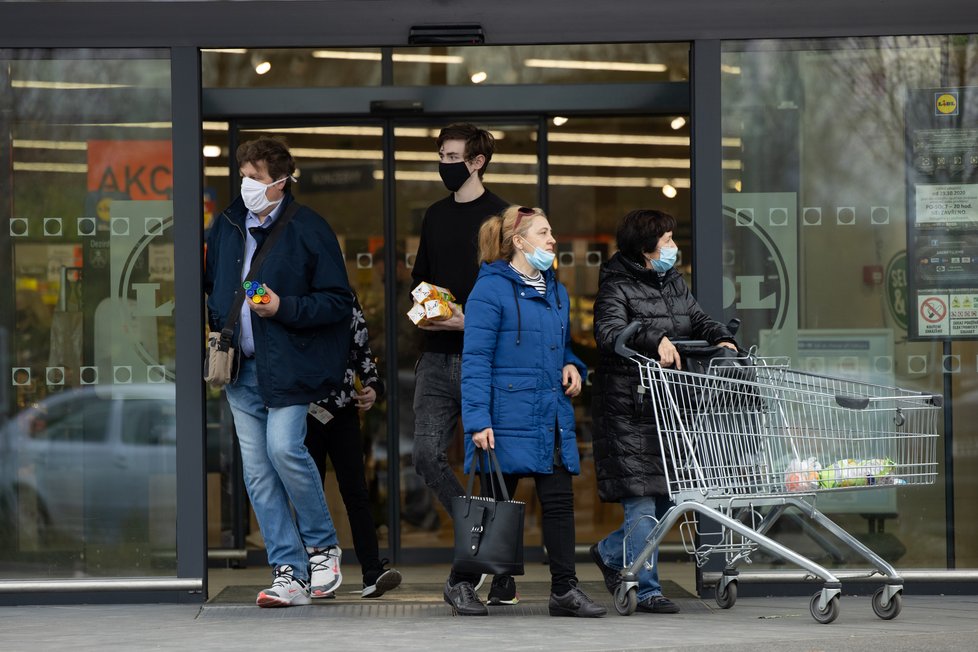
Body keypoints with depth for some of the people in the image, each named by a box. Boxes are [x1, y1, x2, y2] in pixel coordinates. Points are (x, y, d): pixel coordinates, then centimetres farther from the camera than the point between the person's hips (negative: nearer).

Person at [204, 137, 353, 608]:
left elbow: (339, 303, -6)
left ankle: (322, 546, 3)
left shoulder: (308, 229, -7)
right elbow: (211, 287, 25)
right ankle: (289, 573, 5)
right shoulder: (226, 227, 10)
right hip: (241, 369, 6)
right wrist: (218, 327, 9)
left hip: (286, 367, -6)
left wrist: (284, 308, -17)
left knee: (284, 448, -20)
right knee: (257, 472, 1)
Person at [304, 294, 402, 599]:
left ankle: (373, 574, -11)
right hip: (305, 412, -2)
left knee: (356, 491, -5)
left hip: (343, 412, 2)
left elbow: (363, 350, 15)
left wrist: (373, 386, -1)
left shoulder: (347, 300, 10)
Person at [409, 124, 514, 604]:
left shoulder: (501, 217, -5)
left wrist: (472, 319, -18)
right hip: (436, 358, 6)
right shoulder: (435, 215, 15)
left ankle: (502, 579, 6)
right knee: (428, 455, -3)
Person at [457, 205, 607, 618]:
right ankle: (461, 585, 14)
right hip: (509, 419, -7)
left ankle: (564, 590, 7)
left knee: (559, 500, 4)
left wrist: (571, 366, 5)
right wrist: (478, 420, -19)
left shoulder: (556, 292, 15)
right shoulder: (491, 289, -9)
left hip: (553, 418, 7)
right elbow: (476, 359, -12)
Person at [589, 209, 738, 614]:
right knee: (642, 500, -6)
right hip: (628, 410, -8)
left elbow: (698, 319, 17)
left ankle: (610, 553, 31)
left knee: (669, 498, 10)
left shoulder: (674, 284, 16)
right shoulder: (617, 287, -8)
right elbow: (609, 330, -23)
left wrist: (721, 338, -5)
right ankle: (646, 590, 1)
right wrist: (655, 339, -37)